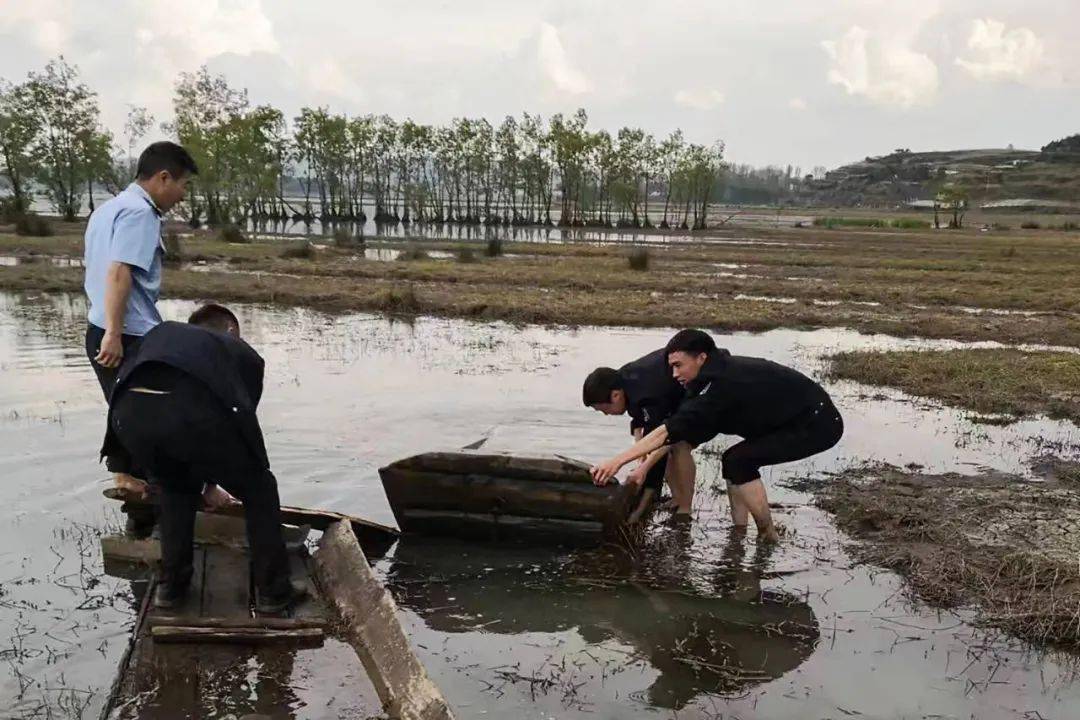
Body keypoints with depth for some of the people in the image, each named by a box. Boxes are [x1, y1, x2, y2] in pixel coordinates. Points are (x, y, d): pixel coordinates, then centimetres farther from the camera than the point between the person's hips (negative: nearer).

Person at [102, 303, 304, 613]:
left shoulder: (164, 332, 42)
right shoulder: (245, 353, 36)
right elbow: (242, 417, 41)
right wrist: (211, 481, 59)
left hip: (130, 410, 3)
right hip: (195, 411, -3)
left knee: (176, 489, 36)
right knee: (259, 490, 24)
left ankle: (171, 584, 36)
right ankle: (272, 589, 29)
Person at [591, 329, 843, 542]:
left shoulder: (722, 385, -25)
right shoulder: (723, 369, 3)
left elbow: (670, 432, -28)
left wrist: (618, 460, -28)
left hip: (818, 424, -10)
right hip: (803, 418, 10)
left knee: (739, 462, -17)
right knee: (736, 460, 8)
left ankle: (770, 539, -5)